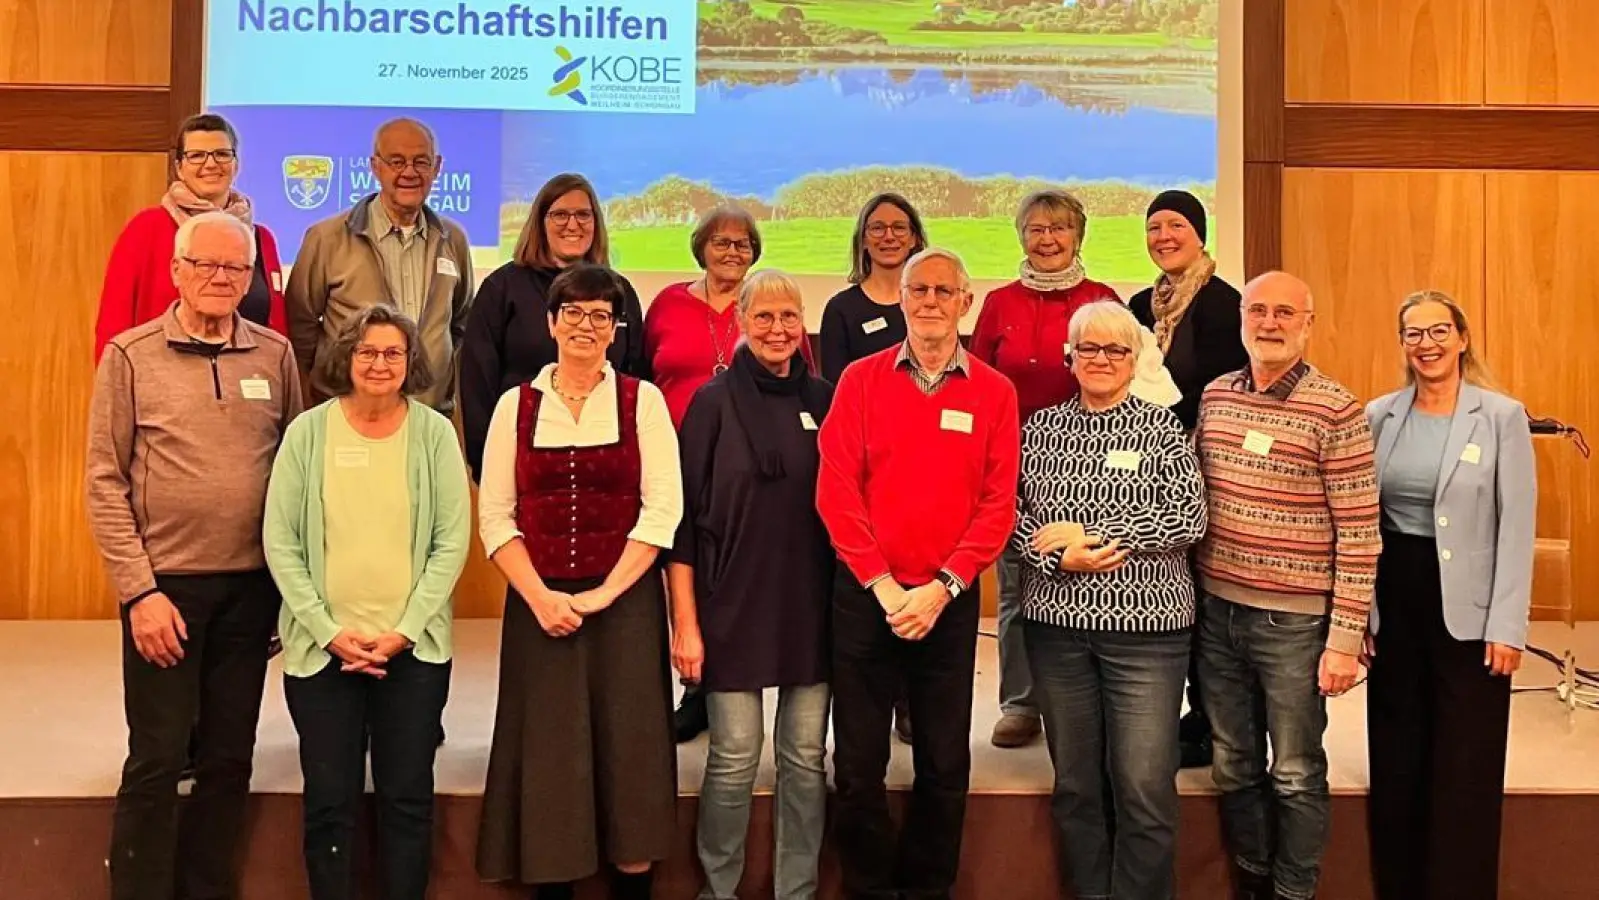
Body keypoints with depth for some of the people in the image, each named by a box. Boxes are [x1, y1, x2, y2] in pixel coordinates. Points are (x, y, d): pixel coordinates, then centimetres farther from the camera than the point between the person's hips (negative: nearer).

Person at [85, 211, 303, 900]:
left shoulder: (276, 356, 4)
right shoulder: (130, 356, -2)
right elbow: (105, 482, -4)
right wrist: (139, 590, -10)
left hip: (252, 586, 3)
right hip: (165, 583, -3)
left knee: (229, 760, 11)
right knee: (155, 763, 3)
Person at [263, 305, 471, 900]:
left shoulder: (435, 434, -1)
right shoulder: (308, 431, 0)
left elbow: (452, 542, -3)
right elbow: (280, 543, -1)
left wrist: (403, 631, -9)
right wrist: (329, 631, -8)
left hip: (414, 647, 0)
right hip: (321, 648, 0)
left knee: (408, 798, 7)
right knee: (330, 801, 6)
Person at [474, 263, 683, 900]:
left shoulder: (642, 400, 2)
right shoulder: (516, 405, 6)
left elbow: (662, 508, -5)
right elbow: (495, 516, 3)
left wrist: (604, 593, -11)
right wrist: (540, 596, -9)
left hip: (625, 602, -1)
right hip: (539, 604, 1)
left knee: (628, 750, 2)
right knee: (547, 753, 5)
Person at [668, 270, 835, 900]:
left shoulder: (823, 400, 6)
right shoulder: (714, 403, -3)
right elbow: (683, 518, -5)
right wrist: (685, 622, -9)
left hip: (811, 605, 3)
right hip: (733, 604, -3)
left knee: (805, 756, 9)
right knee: (734, 758, 3)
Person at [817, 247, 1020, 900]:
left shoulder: (994, 392, 2)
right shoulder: (861, 380, 1)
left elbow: (998, 504, -3)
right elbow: (835, 489, -5)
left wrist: (940, 588, -12)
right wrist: (883, 586, -12)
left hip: (949, 603, 0)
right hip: (863, 598, 0)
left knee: (945, 766, 10)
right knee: (858, 766, 7)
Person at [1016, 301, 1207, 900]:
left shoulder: (1160, 426, 2)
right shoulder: (1040, 429, 9)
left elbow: (1189, 517, -9)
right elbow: (1014, 516, 4)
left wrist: (1089, 531, -13)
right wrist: (1058, 558, -15)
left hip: (1146, 625, -2)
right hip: (1056, 623, 3)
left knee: (1146, 790, -3)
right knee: (1075, 783, 12)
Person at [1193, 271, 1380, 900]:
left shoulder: (1335, 411, -11)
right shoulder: (1214, 396, 4)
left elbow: (1360, 534, -12)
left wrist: (1346, 637, -14)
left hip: (1294, 622, -5)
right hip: (1218, 611, 5)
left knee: (1296, 775, 9)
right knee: (1234, 767, 17)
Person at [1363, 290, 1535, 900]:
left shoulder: (1503, 416, -5)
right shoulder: (1379, 415, 4)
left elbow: (1517, 526, -7)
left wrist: (1507, 625, -10)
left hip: (1467, 607, -3)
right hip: (1393, 600, 3)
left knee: (1464, 769, 4)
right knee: (1395, 758, 12)